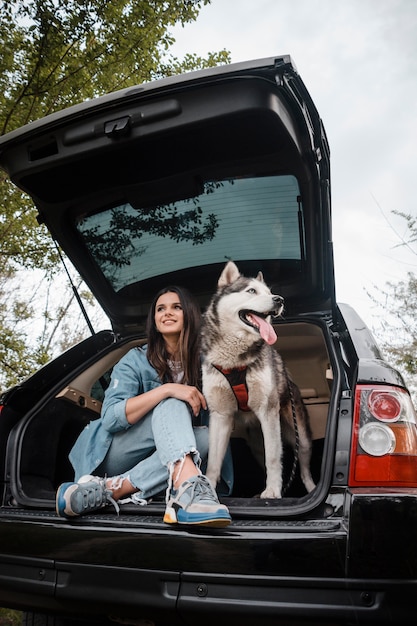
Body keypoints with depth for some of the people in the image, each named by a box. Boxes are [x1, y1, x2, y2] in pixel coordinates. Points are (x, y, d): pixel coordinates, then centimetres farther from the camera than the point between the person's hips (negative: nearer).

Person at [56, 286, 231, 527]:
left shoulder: (204, 363, 0)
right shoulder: (136, 360, -9)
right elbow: (111, 418, -22)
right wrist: (167, 389, -32)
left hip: (160, 458, 4)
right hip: (116, 454, -3)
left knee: (205, 435, -26)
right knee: (172, 404, -27)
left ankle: (110, 489, -35)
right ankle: (188, 485, -54)